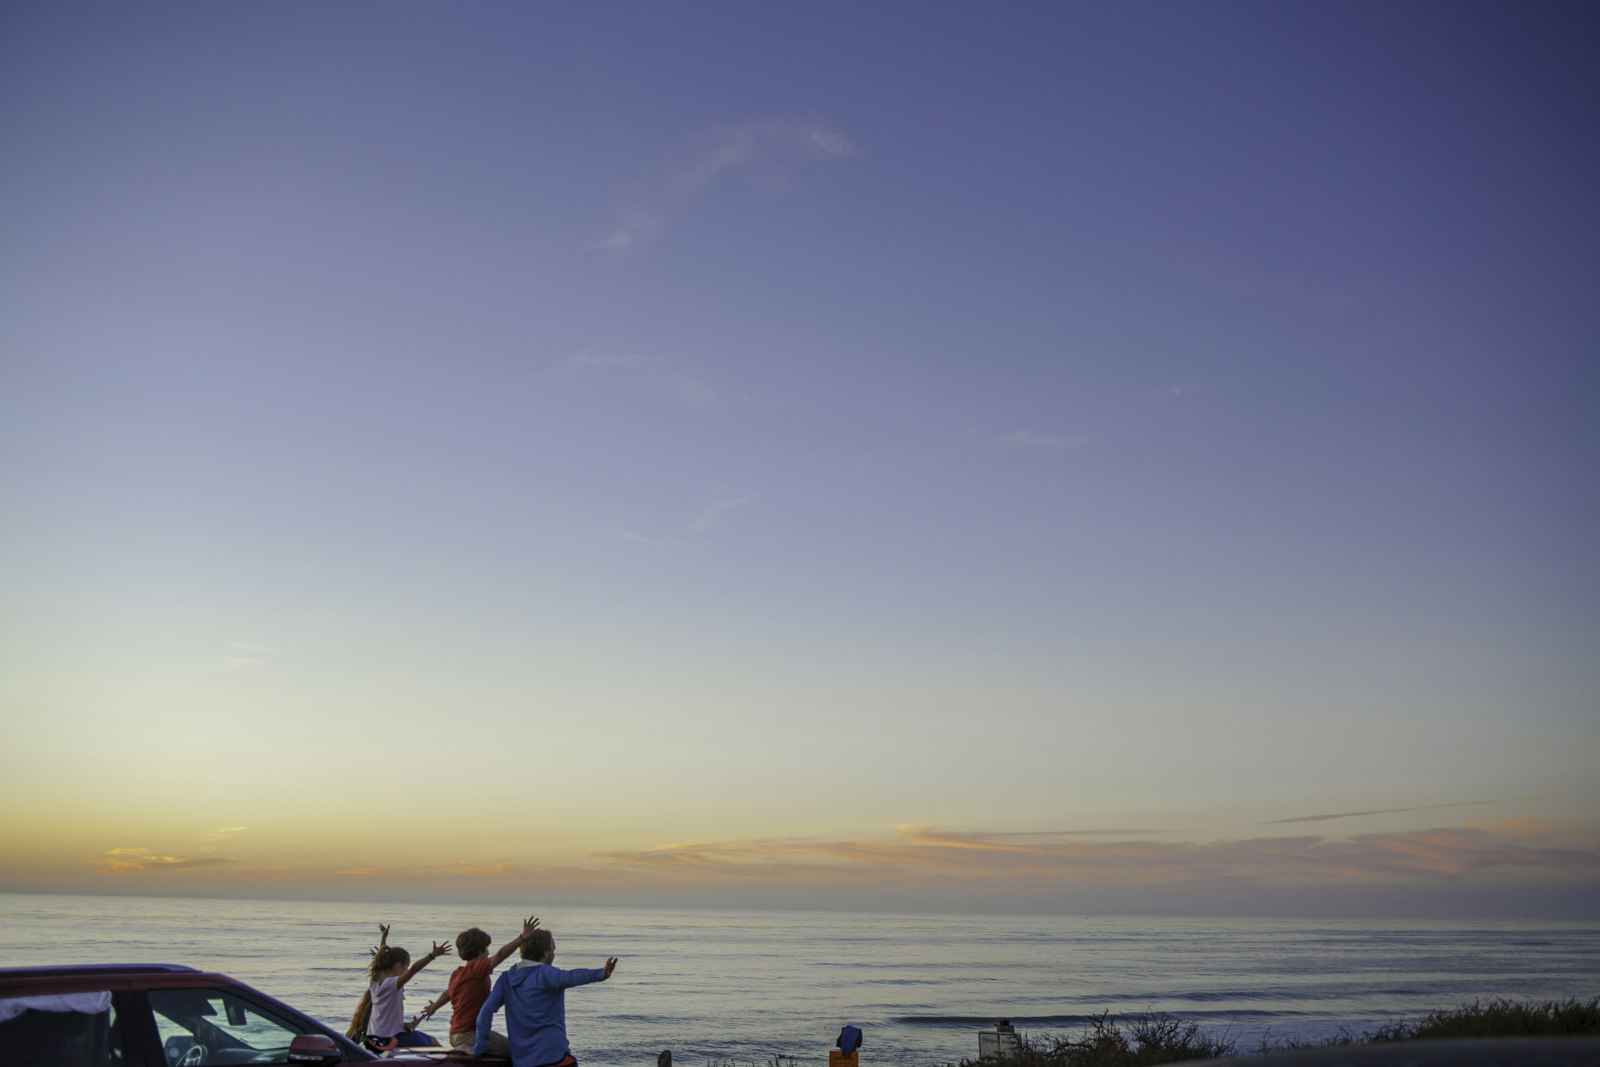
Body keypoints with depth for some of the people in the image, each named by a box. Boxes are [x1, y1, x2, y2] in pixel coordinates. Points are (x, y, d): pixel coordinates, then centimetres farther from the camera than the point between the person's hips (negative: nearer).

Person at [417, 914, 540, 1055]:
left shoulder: (457, 973, 12)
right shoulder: (476, 969, -16)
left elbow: (447, 993, 31)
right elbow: (500, 955, -31)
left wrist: (433, 1007, 50)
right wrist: (523, 938, -40)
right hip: (469, 1035, -10)